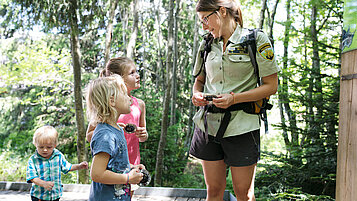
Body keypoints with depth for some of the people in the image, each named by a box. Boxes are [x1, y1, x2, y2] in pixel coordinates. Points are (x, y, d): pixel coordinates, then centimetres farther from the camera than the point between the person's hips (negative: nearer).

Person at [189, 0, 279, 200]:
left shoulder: (256, 40, -5)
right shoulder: (207, 45, 10)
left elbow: (271, 85, -6)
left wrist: (234, 99, -17)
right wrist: (196, 94, -2)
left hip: (241, 126, -4)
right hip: (208, 124, 5)